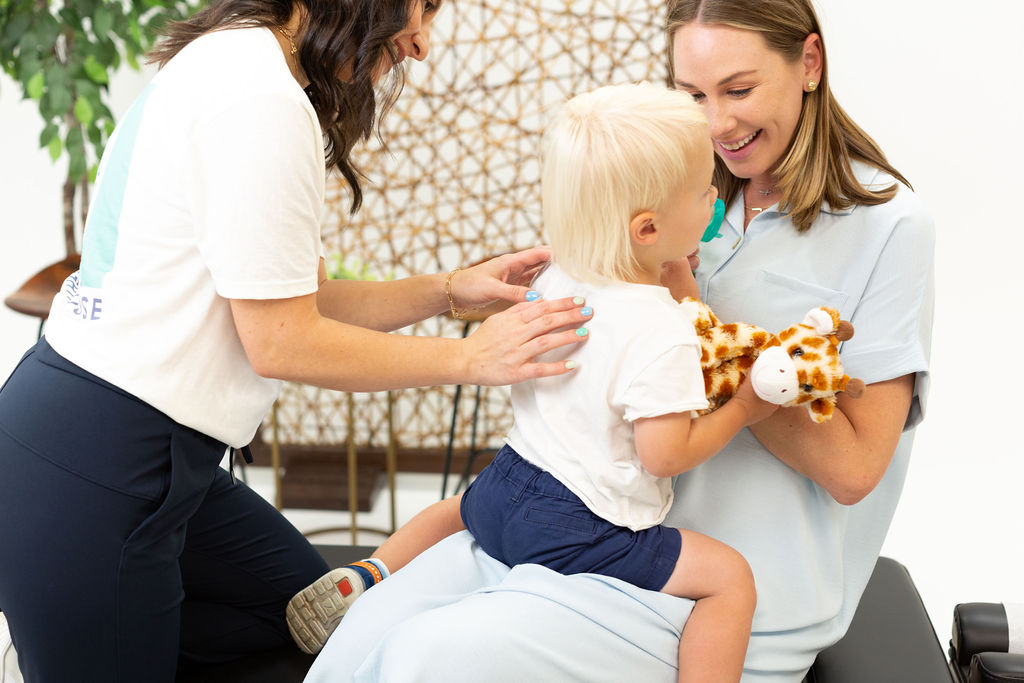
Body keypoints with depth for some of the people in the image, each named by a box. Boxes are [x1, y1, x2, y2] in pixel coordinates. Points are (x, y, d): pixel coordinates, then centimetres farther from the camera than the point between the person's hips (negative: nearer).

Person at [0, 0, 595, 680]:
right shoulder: (261, 98, -21)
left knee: (310, 605, 18)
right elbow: (282, 341, -18)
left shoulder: (238, 65, 12)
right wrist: (468, 357, -11)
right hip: (96, 465, -10)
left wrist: (448, 290, 5)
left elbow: (302, 295, 12)